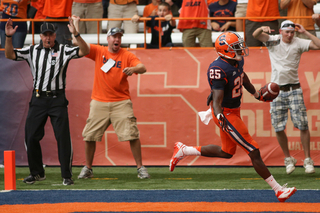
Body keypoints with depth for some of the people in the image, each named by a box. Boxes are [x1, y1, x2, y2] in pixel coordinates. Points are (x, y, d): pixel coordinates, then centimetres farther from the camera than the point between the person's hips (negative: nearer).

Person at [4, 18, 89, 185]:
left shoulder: (63, 51, 0)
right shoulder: (32, 51, 7)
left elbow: (84, 51, -13)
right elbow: (10, 55, 2)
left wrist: (75, 34, -28)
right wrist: (9, 37, -13)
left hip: (57, 100, -3)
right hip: (38, 100, 3)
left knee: (63, 137, -6)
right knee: (31, 137, 4)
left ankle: (66, 175, 1)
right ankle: (37, 173, 20)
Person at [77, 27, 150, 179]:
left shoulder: (127, 55, 0)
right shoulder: (98, 52, 5)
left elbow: (142, 68, -12)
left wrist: (134, 69, -35)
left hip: (121, 102, -1)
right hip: (99, 102, 1)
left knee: (132, 135, -10)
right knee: (90, 136, 3)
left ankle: (140, 168, -1)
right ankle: (87, 168, 18)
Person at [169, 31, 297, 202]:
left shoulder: (237, 61, 0)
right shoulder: (219, 69, -27)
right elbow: (217, 97, -31)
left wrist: (256, 94, 36)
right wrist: (220, 116, -47)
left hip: (234, 110, 10)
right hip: (226, 114, -10)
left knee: (226, 152, 22)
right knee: (253, 152, -7)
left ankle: (183, 151, 32)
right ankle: (278, 190, -1)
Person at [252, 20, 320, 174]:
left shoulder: (298, 43, -1)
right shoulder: (273, 41, 2)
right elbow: (255, 35, -11)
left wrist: (305, 33, -15)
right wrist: (262, 29, -32)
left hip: (294, 90, -1)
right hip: (277, 91, 1)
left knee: (303, 125, -6)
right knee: (278, 128, 1)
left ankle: (307, 160, 1)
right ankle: (288, 159, 17)